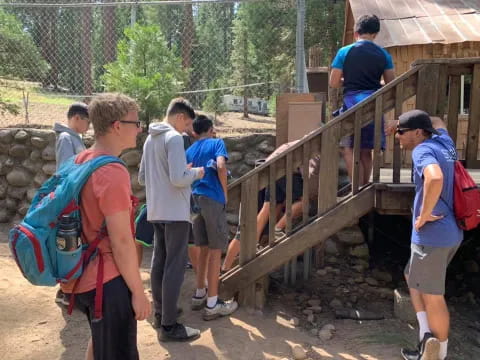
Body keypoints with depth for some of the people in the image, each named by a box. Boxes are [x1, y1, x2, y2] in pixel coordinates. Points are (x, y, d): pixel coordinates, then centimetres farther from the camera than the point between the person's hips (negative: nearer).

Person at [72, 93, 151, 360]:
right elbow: (121, 243, -23)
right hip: (109, 282, -9)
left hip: (89, 275, 9)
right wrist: (138, 292, -14)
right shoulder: (113, 173, -24)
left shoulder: (83, 160, 5)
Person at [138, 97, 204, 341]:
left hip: (156, 212, 9)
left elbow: (142, 178, 19)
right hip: (175, 212, -9)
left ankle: (159, 314, 25)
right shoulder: (174, 138, -14)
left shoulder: (150, 139, 13)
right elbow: (178, 179, -22)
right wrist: (195, 173, -4)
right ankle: (169, 326, -1)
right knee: (175, 267, -4)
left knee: (159, 263, 14)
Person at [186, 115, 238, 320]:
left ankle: (199, 295, 26)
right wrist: (225, 192, -5)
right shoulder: (217, 143, 2)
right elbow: (221, 166, -15)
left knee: (204, 249, 17)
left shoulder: (189, 151, 18)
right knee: (215, 251, -2)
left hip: (195, 200, 6)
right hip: (213, 199, -6)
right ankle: (212, 304, 1)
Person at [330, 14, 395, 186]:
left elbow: (333, 83, 0)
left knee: (349, 149, 1)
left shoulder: (344, 52, -1)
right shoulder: (383, 54, 6)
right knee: (366, 151, 13)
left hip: (352, 103, -3)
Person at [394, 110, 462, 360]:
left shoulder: (423, 150, -16)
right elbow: (437, 122, 34)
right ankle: (427, 335, 19)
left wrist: (423, 216, -25)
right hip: (450, 232, 10)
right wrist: (406, 124, 22)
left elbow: (435, 178, -37)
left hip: (432, 235, -10)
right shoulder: (443, 141, 10)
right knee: (413, 277, 23)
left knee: (432, 295, 5)